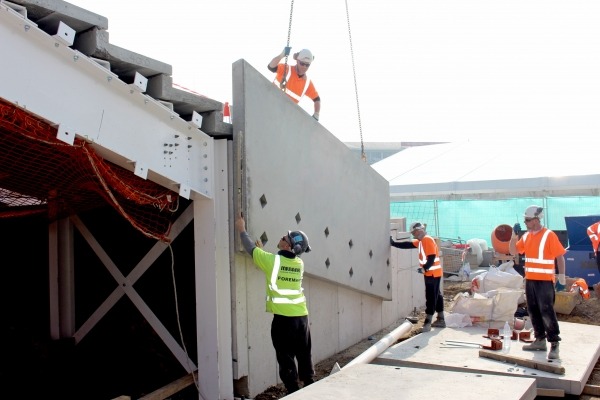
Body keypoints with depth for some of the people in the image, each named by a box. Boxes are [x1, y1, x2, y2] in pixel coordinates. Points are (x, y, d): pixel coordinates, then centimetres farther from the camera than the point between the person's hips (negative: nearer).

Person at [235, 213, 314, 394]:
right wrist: (263, 251, 31)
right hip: (302, 316, 5)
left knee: (286, 358, 3)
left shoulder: (272, 260, -10)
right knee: (305, 356, 15)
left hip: (283, 318, -5)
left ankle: (293, 392, 7)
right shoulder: (299, 263, 6)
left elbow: (251, 248, 3)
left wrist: (242, 229, 16)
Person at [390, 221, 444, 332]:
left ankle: (428, 323, -7)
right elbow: (408, 244, 16)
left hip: (433, 273, -10)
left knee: (431, 298, -8)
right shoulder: (421, 241, 13)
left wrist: (424, 268, -28)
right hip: (432, 273, 10)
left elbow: (432, 257, -25)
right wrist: (393, 243, 12)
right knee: (436, 296, 15)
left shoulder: (428, 240, -18)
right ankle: (441, 320, 23)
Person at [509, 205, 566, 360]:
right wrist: (514, 234, -1)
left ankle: (554, 344, -2)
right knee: (533, 311, 12)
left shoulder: (549, 235, -11)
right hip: (530, 280, 7)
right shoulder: (526, 236, 9)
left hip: (545, 281, -7)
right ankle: (540, 340, 22)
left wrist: (562, 278, -14)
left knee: (547, 312, -8)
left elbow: (560, 257, -11)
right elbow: (513, 251, 13)